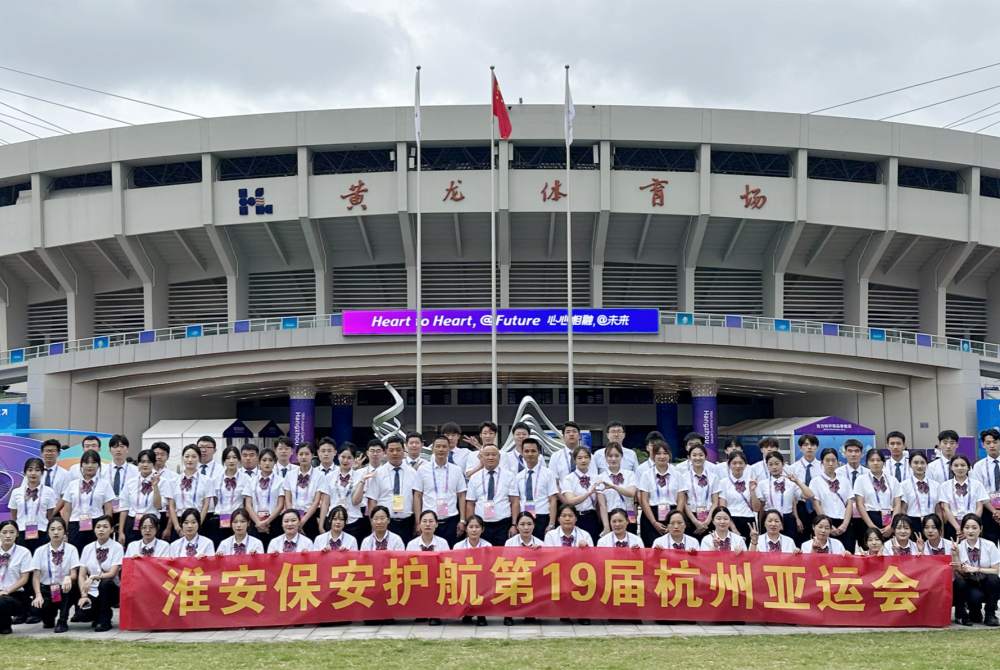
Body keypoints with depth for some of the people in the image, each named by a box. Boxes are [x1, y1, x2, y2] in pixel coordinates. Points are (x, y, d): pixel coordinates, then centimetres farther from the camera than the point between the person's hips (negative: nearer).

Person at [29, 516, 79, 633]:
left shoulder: (71, 549, -2)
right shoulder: (40, 551, 1)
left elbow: (74, 574, -11)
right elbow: (36, 576, -4)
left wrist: (68, 578, -35)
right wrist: (38, 595, -21)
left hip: (65, 590, -1)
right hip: (46, 589, 1)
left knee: (68, 583, -36)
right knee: (35, 608, -29)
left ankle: (62, 622, -15)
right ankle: (50, 617, 12)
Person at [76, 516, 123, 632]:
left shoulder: (117, 547, -4)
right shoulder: (88, 548, 6)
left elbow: (112, 574, -14)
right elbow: (82, 575, 1)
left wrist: (93, 577, -28)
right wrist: (83, 595, -14)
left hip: (110, 591, -2)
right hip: (92, 591, 2)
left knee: (105, 582, -37)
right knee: (82, 608, -28)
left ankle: (104, 621, -17)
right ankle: (98, 616, 10)